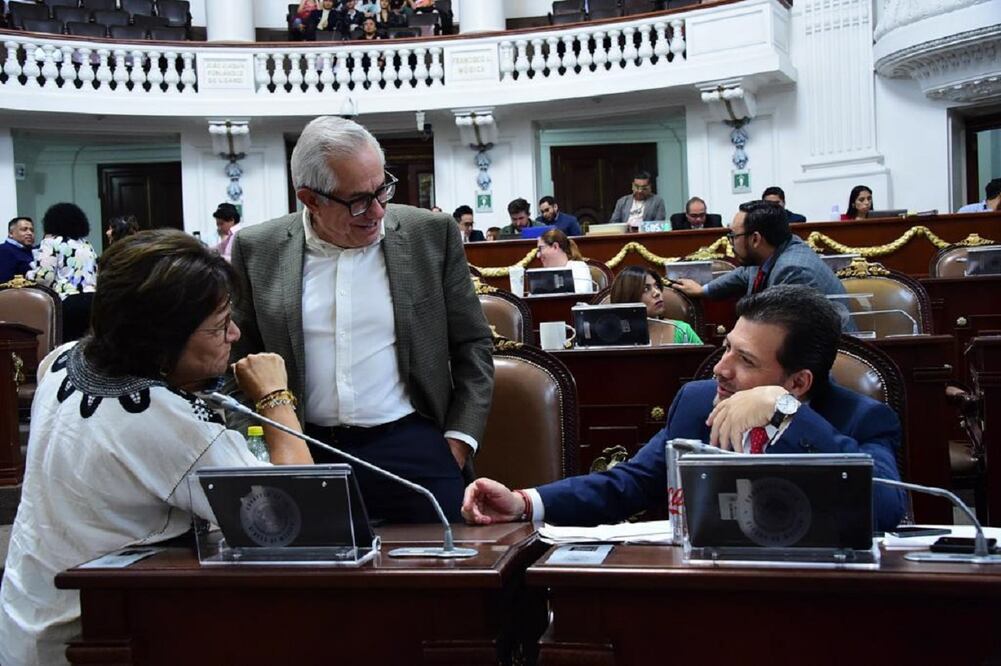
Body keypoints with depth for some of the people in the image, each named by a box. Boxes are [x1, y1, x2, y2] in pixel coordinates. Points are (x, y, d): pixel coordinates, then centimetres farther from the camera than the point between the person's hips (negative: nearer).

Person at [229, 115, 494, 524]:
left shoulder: (432, 235, 2)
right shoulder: (258, 251, 3)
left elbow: (473, 345, 7)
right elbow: (238, 364, 11)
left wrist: (457, 443, -1)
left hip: (413, 449, 0)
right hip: (303, 456, 1)